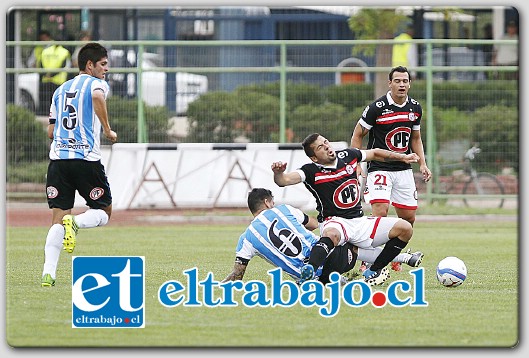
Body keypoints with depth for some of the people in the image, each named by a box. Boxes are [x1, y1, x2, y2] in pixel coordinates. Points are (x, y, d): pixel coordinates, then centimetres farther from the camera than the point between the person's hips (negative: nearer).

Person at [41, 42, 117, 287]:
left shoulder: (61, 90, 22)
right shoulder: (97, 83, 3)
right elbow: (97, 97, -23)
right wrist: (107, 130, -13)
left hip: (58, 157, 5)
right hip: (87, 159, -5)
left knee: (58, 219, 4)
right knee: (104, 211, 11)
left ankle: (48, 273, -11)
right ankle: (75, 222, -21)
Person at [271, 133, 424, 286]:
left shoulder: (348, 156, 6)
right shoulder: (312, 171, -11)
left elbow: (375, 153, 23)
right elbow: (284, 180, -25)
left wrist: (402, 157, 24)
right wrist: (278, 173, -48)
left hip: (359, 221, 7)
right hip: (334, 222, -6)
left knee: (405, 228, -3)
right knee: (332, 235, -42)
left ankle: (372, 272, -1)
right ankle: (309, 271, -65)